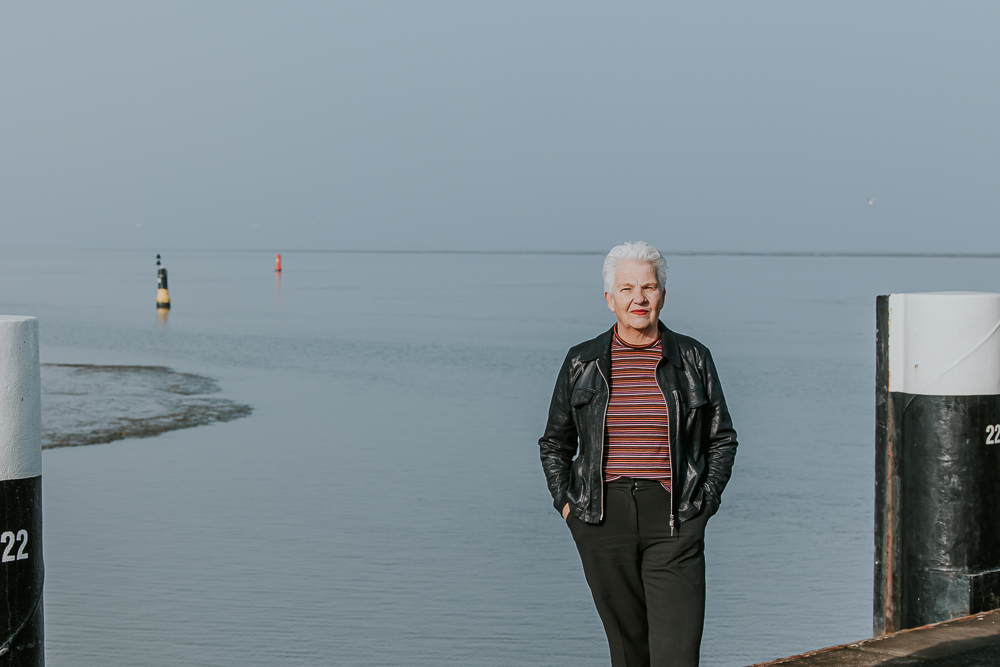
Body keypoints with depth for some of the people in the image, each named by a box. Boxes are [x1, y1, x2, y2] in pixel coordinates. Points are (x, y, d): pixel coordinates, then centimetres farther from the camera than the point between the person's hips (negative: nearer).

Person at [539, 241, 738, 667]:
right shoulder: (582, 363, 8)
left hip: (673, 520, -1)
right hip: (604, 520, 1)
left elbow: (722, 439, 14)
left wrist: (705, 502, 3)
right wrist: (565, 503, 6)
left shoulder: (692, 359, 7)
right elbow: (555, 444, 18)